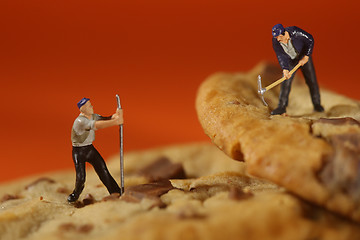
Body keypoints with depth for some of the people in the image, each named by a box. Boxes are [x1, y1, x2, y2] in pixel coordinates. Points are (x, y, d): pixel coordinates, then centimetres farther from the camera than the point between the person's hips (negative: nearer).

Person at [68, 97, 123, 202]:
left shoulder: (93, 116, 0)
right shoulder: (80, 121, -27)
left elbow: (105, 119, -9)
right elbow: (97, 125, -40)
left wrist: (115, 116, -33)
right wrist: (116, 121, -46)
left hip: (90, 148, 7)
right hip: (78, 151, -7)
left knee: (103, 169, 0)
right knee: (80, 177, -8)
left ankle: (116, 193, 5)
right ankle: (75, 195, 22)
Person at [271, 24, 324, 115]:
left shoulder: (295, 32, -31)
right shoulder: (275, 41, -22)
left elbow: (310, 40, -21)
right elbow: (280, 56, -20)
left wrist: (306, 57, -21)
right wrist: (285, 69, -34)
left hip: (304, 57, -2)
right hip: (290, 61, 2)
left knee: (311, 80, 2)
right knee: (285, 82, -7)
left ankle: (317, 104, 17)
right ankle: (282, 107, 0)